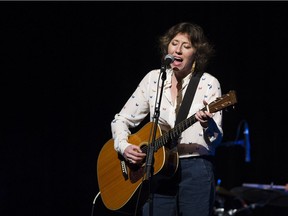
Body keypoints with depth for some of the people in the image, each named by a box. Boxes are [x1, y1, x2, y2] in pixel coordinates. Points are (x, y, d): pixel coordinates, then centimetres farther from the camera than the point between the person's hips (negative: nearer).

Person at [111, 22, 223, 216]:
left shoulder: (208, 83, -2)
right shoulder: (153, 78, 8)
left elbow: (216, 139, -8)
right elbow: (121, 119, 12)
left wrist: (208, 124, -30)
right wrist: (124, 146, -6)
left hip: (196, 172, -3)